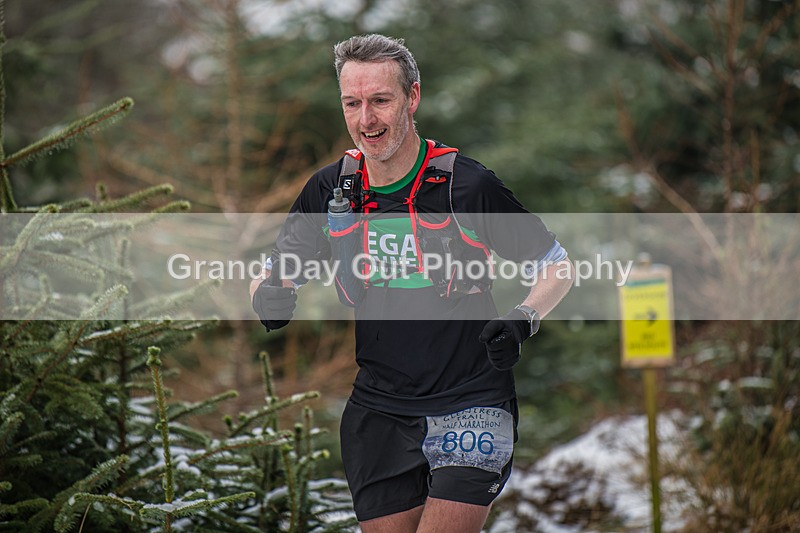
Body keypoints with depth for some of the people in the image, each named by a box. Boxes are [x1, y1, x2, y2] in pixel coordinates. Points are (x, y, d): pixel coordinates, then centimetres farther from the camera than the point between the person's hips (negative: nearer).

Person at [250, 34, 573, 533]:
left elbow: (558, 266, 1)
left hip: (471, 408, -4)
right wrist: (269, 297, -10)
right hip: (376, 413, 4)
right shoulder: (330, 189, 2)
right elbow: (269, 278, 14)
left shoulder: (468, 185, -9)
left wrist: (522, 321, -17)